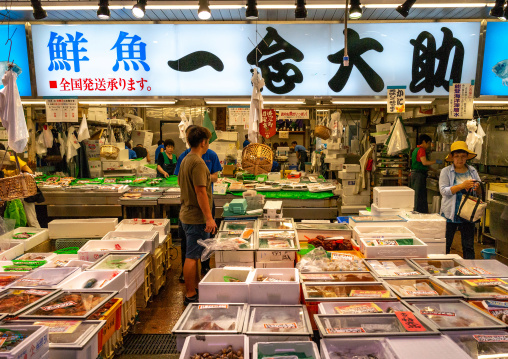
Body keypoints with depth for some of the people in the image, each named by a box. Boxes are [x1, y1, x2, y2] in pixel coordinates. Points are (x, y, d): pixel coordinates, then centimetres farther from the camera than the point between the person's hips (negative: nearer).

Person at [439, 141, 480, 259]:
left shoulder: (473, 171, 9)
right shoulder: (446, 171, -2)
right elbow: (443, 191, -13)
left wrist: (476, 187, -9)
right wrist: (462, 186, -22)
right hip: (450, 214, -3)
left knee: (468, 246, 9)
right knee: (445, 245, 5)